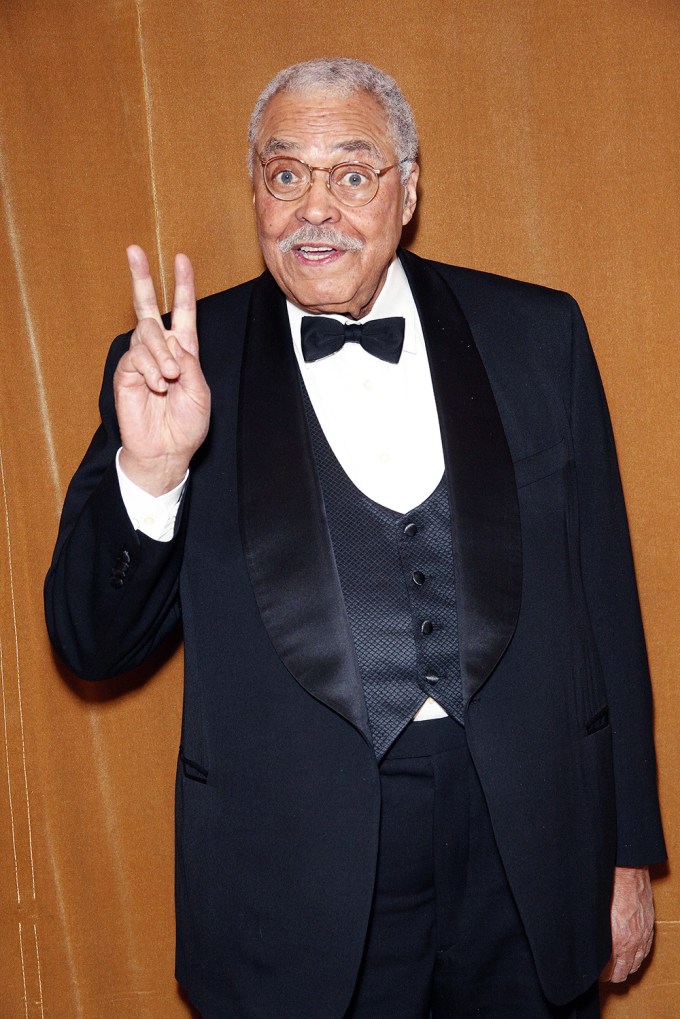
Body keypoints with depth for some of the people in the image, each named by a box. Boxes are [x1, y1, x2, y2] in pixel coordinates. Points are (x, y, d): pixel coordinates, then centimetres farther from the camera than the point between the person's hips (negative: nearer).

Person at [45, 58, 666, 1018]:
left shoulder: (538, 334, 2)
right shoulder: (180, 364, -2)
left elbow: (603, 598, 6)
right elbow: (92, 643, -3)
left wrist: (627, 849, 7)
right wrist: (149, 468, -21)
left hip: (530, 852, 2)